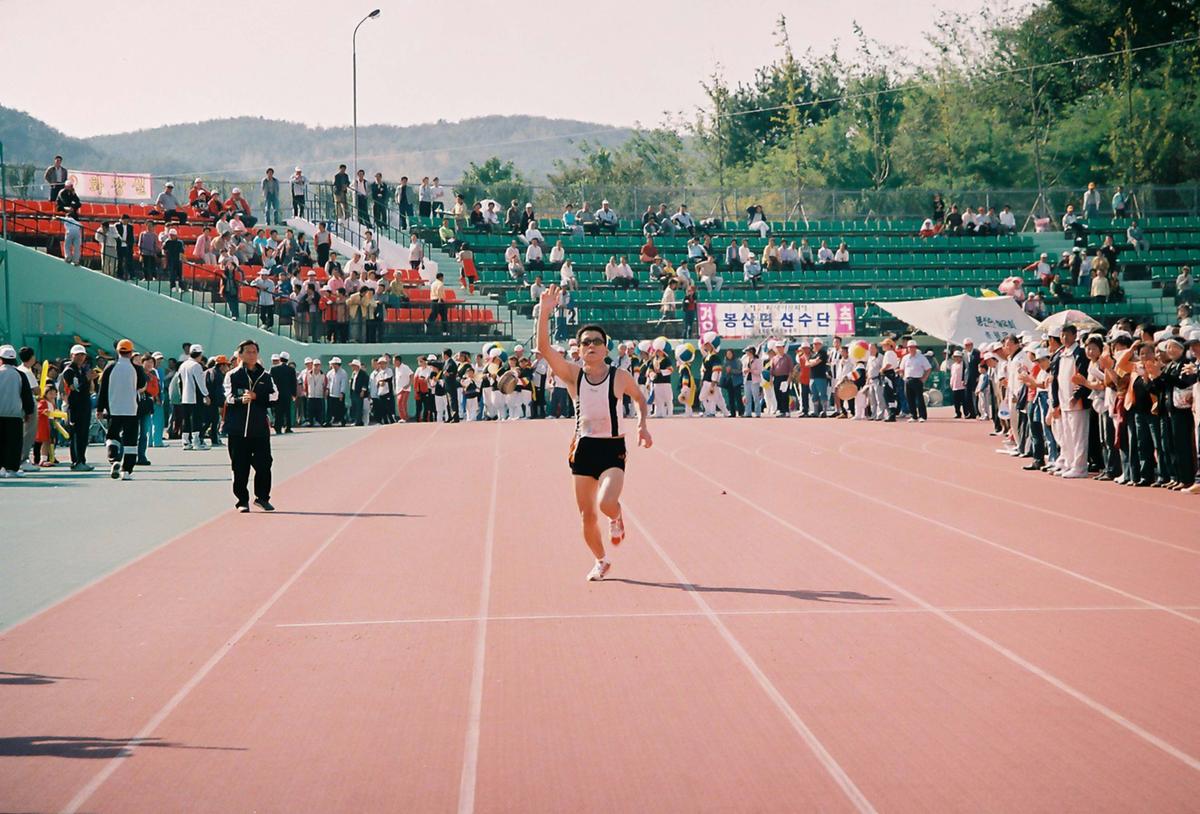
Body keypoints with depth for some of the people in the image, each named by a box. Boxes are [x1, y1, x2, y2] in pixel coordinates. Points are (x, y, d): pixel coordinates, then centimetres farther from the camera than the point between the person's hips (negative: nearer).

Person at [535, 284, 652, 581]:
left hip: (613, 448, -2)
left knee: (606, 503, -24)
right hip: (583, 448, 2)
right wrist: (545, 311, -25)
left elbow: (640, 398, 16)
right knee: (586, 515, 7)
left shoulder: (620, 376, -3)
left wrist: (642, 425, 0)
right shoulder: (573, 375, -3)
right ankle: (601, 561, 30)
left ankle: (617, 519, 14)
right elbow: (544, 347, -15)